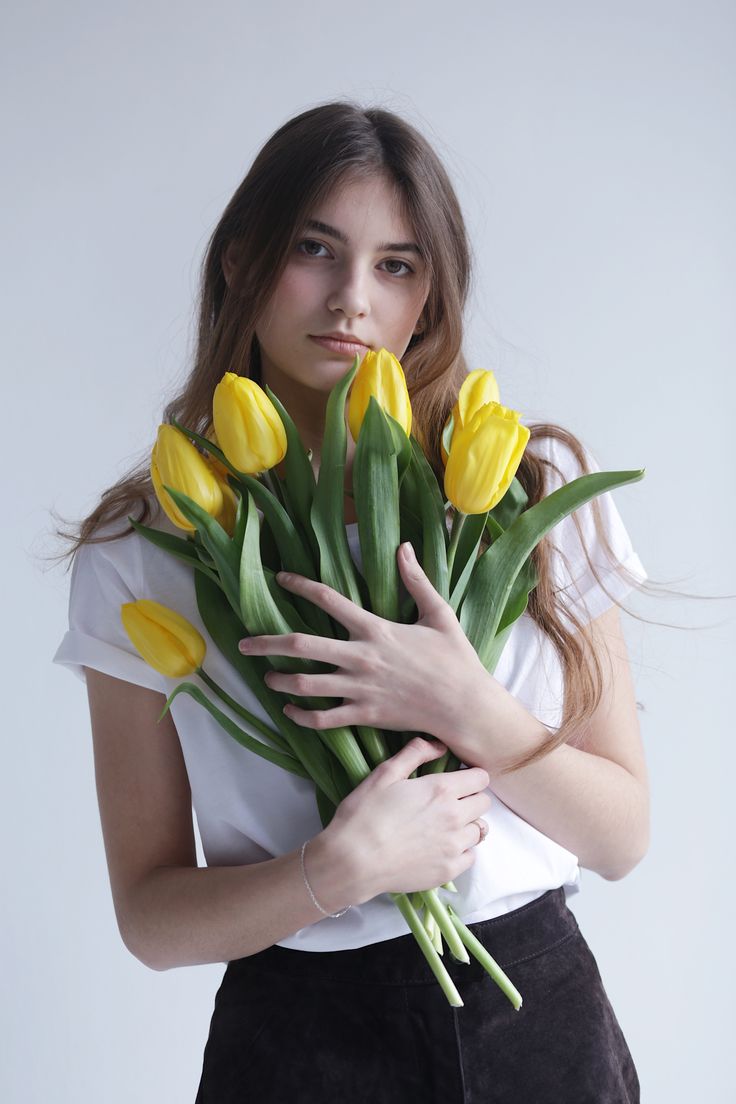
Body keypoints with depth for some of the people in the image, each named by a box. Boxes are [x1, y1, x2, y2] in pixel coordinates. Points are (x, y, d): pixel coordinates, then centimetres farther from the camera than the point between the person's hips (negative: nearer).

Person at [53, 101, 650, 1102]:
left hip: (539, 1015, 2)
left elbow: (622, 837, -3)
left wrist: (467, 710, -20)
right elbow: (150, 917, -6)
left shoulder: (539, 486, -5)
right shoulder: (141, 550, -9)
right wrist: (338, 870, -23)